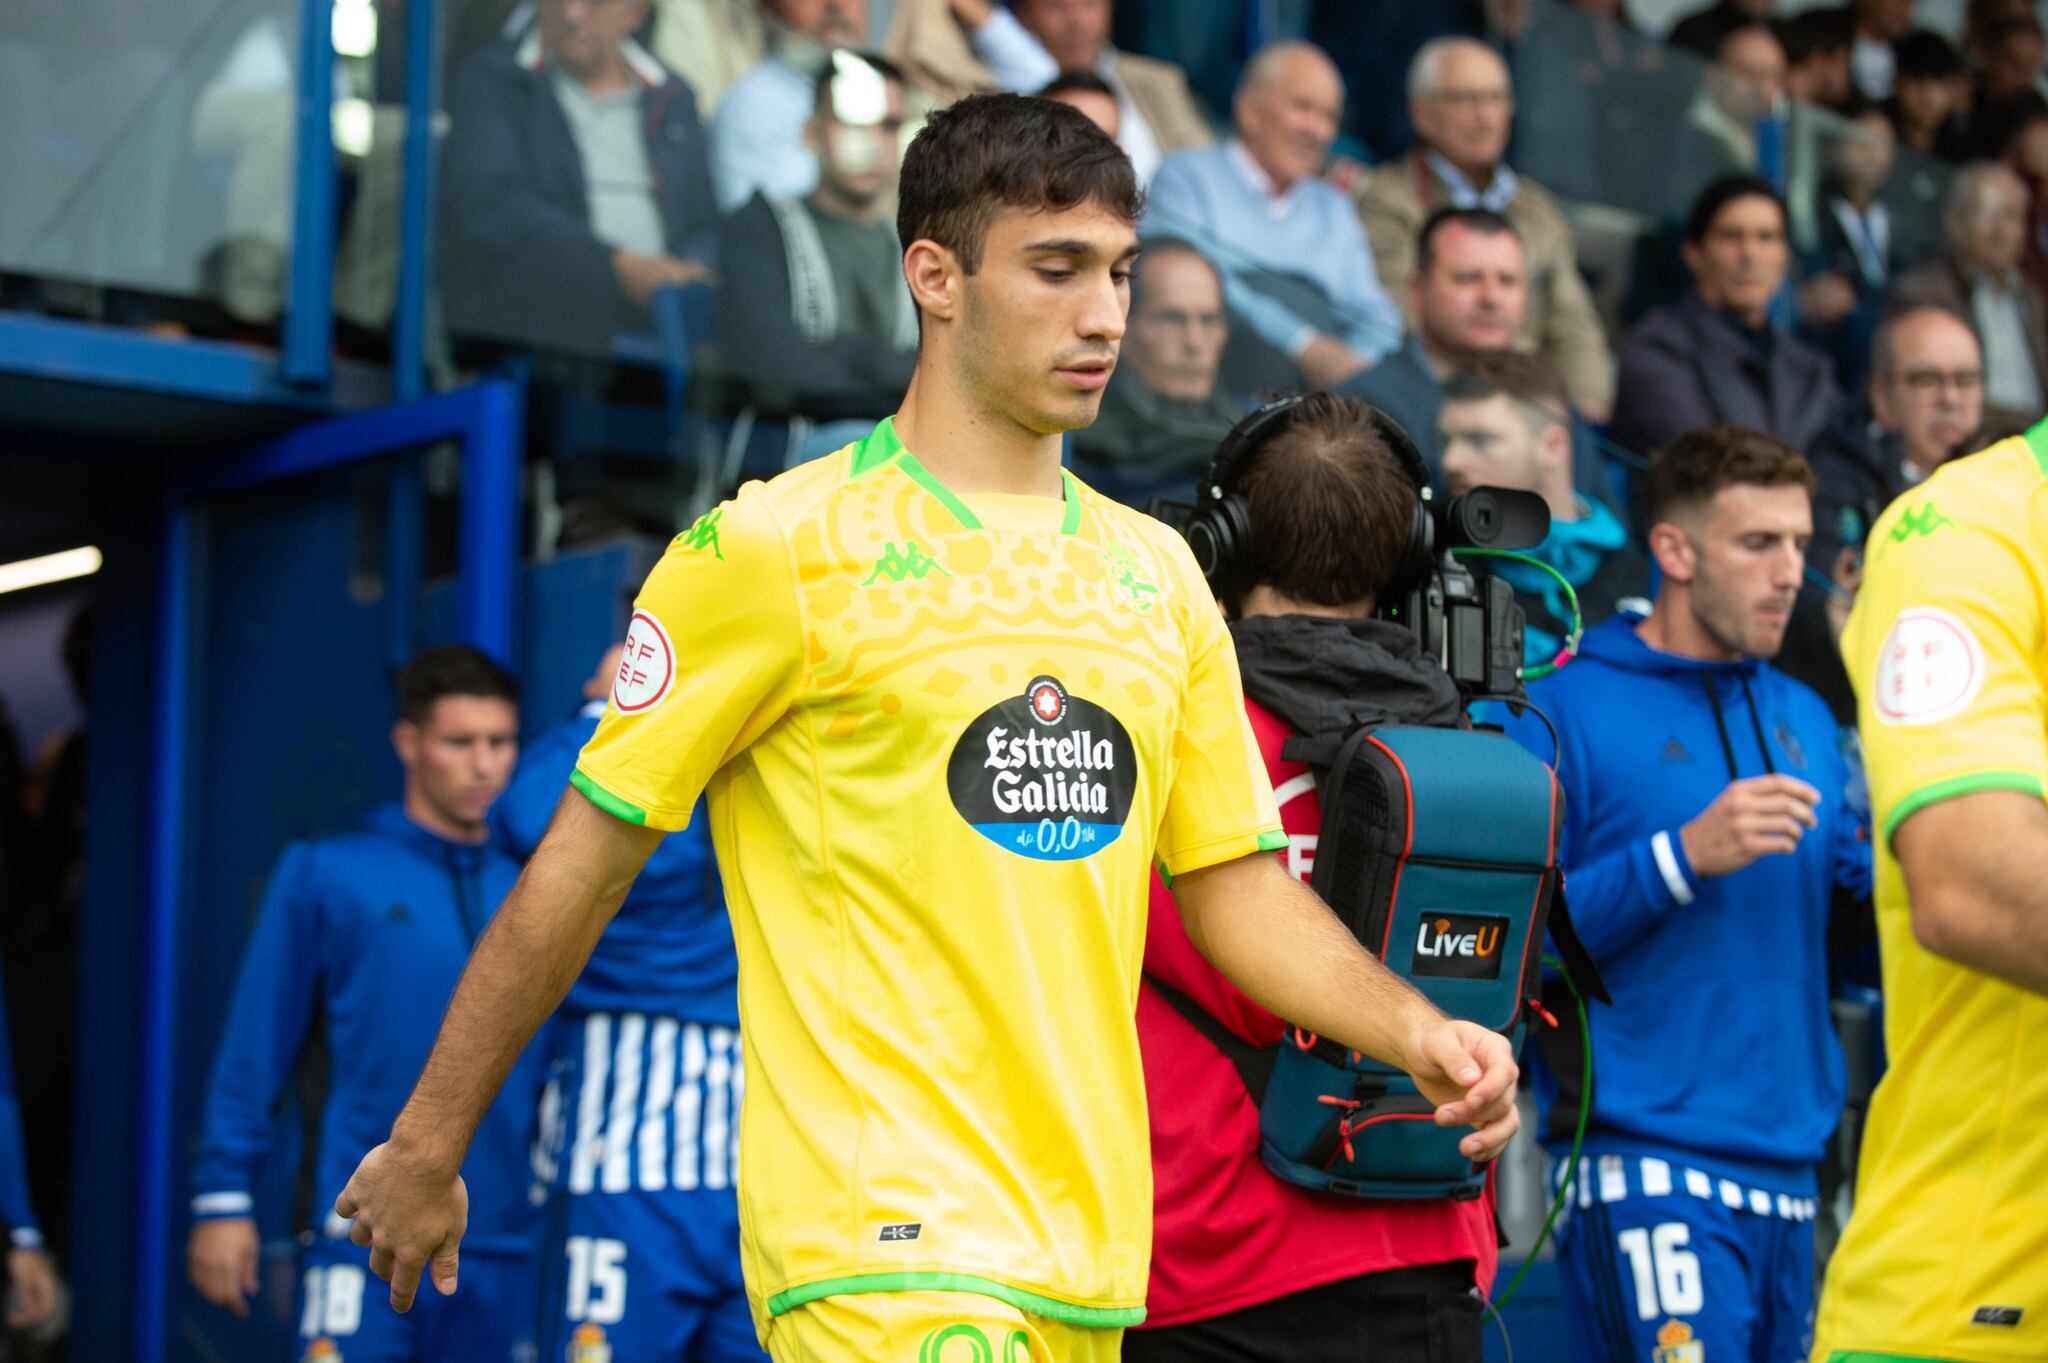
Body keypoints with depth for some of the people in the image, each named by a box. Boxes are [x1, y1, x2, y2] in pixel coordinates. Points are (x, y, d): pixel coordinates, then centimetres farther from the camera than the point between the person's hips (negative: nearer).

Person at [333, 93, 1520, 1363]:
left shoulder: (1157, 570, 13)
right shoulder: (776, 547, -5)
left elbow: (1240, 885, 16)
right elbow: (584, 862, -2)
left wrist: (1413, 1030, -1)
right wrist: (429, 1146, 2)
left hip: (1087, 1256, 6)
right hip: (882, 1246, -6)